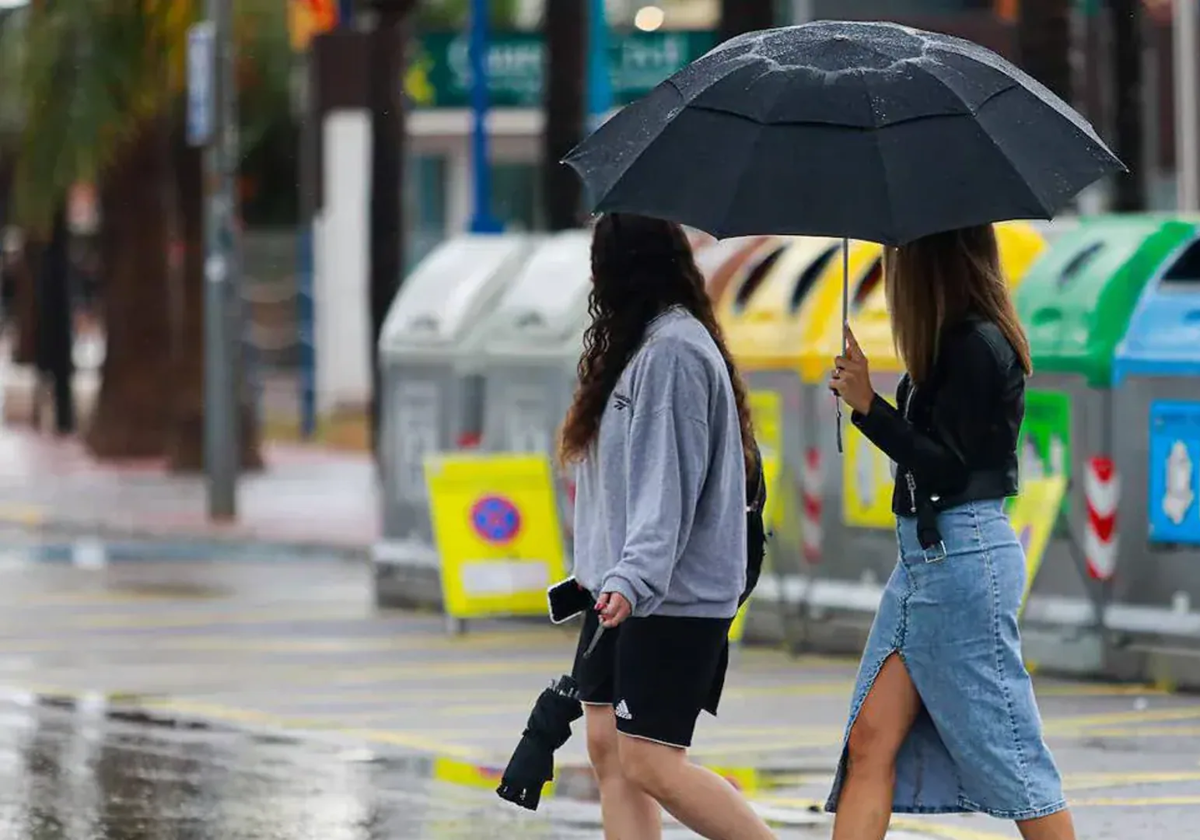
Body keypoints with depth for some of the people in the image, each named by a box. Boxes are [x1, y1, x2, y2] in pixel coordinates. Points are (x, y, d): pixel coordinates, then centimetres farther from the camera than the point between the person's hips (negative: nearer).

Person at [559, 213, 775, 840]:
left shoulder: (672, 349, -15)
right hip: (623, 591, 10)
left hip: (671, 599, -10)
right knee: (608, 748, 6)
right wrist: (606, 570, 18)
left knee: (650, 764, -11)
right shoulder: (644, 345, 15)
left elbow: (669, 482, -22)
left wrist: (635, 577, -29)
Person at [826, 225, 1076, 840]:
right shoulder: (954, 341, 13)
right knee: (872, 738, 3)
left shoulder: (978, 346, -15)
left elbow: (947, 466, -16)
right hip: (922, 556, 10)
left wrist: (868, 406, -15)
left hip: (962, 556, -10)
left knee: (1006, 753, -4)